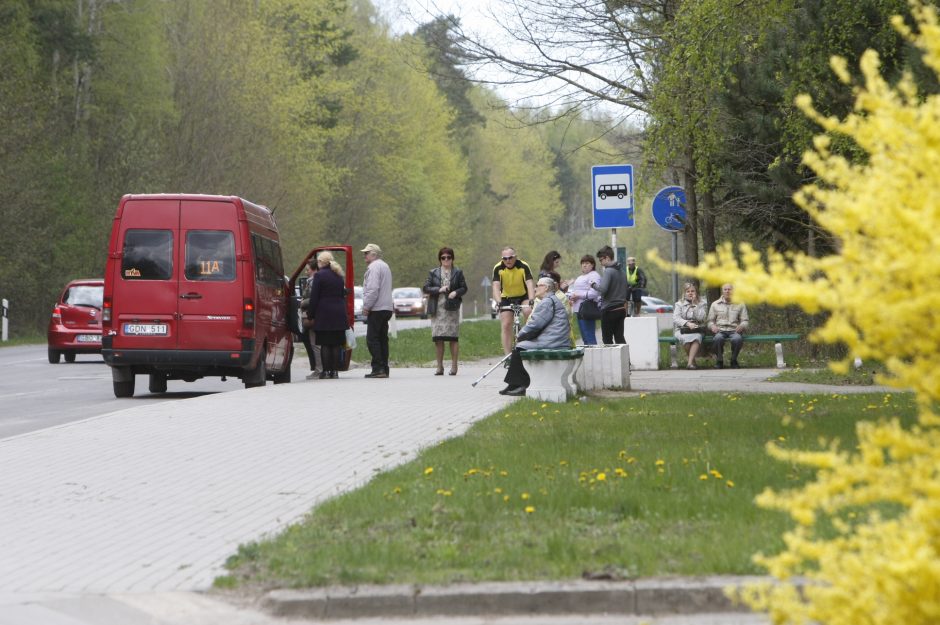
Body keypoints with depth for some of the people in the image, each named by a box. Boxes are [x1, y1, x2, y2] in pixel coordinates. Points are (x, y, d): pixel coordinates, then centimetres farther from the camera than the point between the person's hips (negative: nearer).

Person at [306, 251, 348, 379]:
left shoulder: (319, 275, -7)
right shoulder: (339, 276, 13)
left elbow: (314, 297, -8)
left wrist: (310, 314, -2)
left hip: (324, 314, -5)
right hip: (339, 314, 5)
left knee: (325, 344, -2)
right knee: (337, 344, 5)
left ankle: (326, 370, -4)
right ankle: (335, 371, 5)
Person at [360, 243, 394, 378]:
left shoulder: (374, 267, -11)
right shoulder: (385, 266, 21)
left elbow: (373, 289, -20)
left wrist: (366, 307, -14)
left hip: (377, 309, -10)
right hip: (387, 308, 10)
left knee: (372, 339, -9)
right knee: (383, 339, 10)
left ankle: (378, 368, -14)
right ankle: (384, 369, 9)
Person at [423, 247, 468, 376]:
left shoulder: (457, 273, 8)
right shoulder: (433, 273, 9)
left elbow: (464, 288, 7)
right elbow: (426, 288, 4)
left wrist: (456, 292, -13)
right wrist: (439, 289, -10)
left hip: (452, 308, -1)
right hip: (437, 309, 1)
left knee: (453, 338, -3)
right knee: (438, 338, -1)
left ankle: (454, 366, 2)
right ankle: (440, 366, 6)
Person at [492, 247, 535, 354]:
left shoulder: (523, 266, -21)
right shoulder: (498, 268, -19)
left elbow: (530, 284, -30)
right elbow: (496, 286, -28)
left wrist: (531, 301, -46)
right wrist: (498, 302, -44)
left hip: (523, 296, -1)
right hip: (506, 298, 1)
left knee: (529, 312, -31)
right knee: (505, 326, -7)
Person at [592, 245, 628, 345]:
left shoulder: (608, 271, -14)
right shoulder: (621, 271, 12)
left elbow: (602, 289, -25)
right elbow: (625, 289, 20)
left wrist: (594, 284, -8)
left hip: (610, 310, -8)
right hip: (621, 309, 8)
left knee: (607, 339, 1)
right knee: (619, 337, 9)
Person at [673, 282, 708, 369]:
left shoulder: (701, 304, 13)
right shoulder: (679, 304, 12)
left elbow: (701, 318, -3)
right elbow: (676, 318, -3)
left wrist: (695, 304, -6)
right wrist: (687, 323, -19)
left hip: (697, 330, 0)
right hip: (681, 330, 0)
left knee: (696, 337, -36)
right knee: (685, 338, -36)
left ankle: (690, 362, -42)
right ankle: (693, 361, -20)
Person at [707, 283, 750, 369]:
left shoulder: (740, 304, 15)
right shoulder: (715, 304, 16)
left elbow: (745, 320, 13)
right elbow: (710, 320, 17)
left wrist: (742, 326, -11)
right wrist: (712, 326, -8)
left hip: (734, 330, 0)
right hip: (720, 330, 0)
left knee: (737, 339, -38)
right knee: (718, 338, -38)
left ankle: (734, 360, -13)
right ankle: (719, 360, -15)